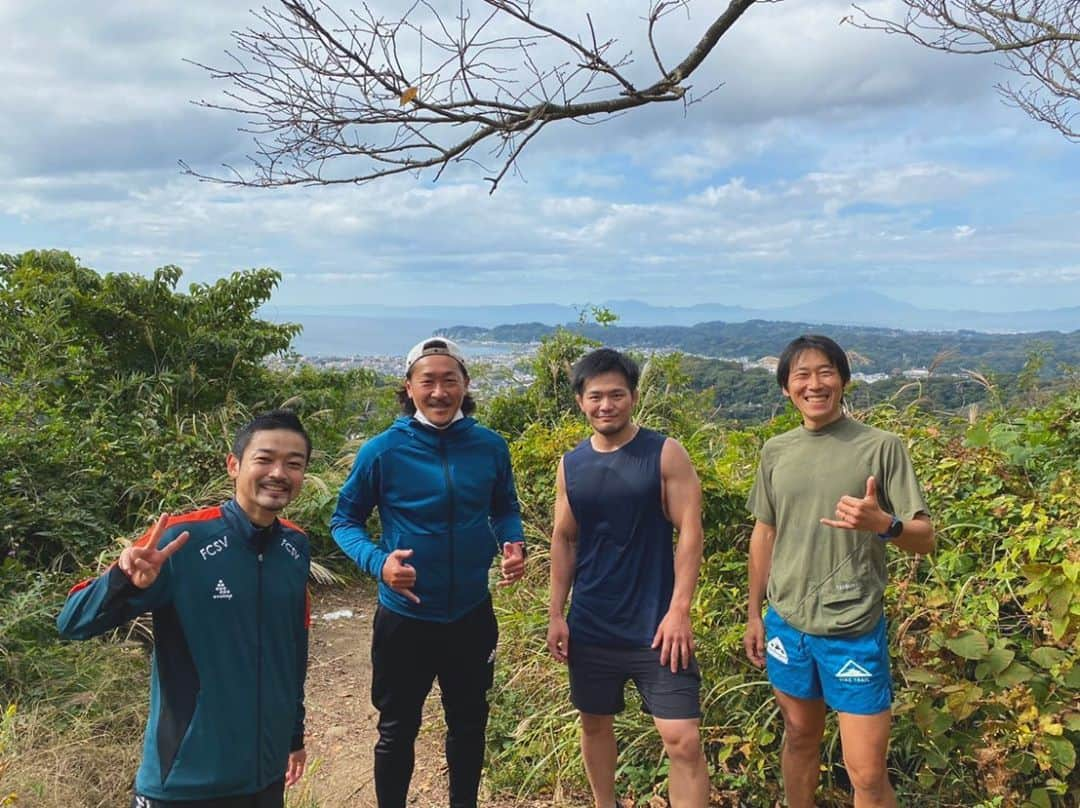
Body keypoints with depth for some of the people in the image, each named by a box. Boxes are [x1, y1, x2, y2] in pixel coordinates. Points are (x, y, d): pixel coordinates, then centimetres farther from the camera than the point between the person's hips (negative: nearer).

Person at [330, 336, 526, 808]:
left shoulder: (490, 447, -6)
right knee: (397, 729, 16)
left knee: (469, 724, 22)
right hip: (405, 618, -2)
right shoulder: (383, 451, -14)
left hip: (472, 614, 3)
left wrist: (513, 543, -12)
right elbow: (345, 520, -4)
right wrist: (377, 562, -22)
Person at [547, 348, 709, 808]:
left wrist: (678, 611, -15)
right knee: (595, 723, 18)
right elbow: (563, 540, 9)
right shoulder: (570, 466, 3)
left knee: (683, 740, -6)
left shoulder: (666, 454, -7)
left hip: (655, 624, -3)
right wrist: (556, 614, 5)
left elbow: (690, 533, -9)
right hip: (590, 626, 4)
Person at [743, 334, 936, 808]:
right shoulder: (775, 451, 2)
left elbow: (925, 539, -7)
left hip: (854, 631, -3)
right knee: (799, 739, 20)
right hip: (786, 625, 4)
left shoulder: (882, 447, -9)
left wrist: (883, 524, -29)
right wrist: (754, 614, 13)